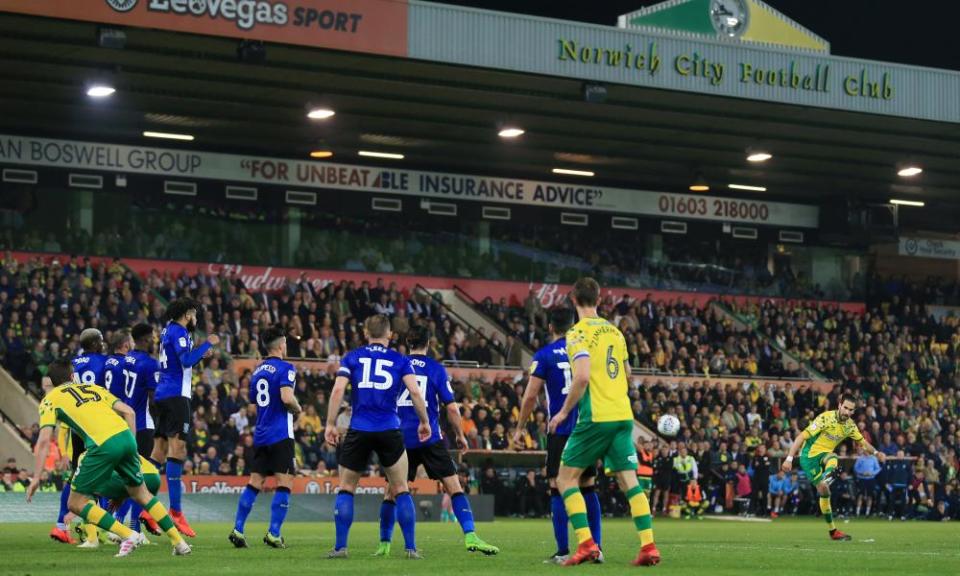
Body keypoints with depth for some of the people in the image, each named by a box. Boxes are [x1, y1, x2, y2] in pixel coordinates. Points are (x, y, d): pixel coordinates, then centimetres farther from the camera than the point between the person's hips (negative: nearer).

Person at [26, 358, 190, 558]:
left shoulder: (50, 399, 16)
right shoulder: (93, 387, 29)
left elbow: (44, 440, 3)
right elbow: (128, 412, 20)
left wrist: (36, 477, 3)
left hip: (102, 445, -5)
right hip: (125, 436, 6)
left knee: (76, 503, 8)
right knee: (141, 493, 25)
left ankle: (128, 535, -4)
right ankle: (179, 542, 22)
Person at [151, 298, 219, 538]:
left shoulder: (167, 331, 20)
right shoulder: (179, 332, -8)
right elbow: (187, 361, -21)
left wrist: (199, 354, 25)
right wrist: (207, 344, -11)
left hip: (162, 394, 10)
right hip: (176, 395, -10)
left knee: (159, 450, 9)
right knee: (177, 448, -13)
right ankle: (175, 512, -18)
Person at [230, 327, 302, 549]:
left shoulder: (257, 371, 16)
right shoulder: (285, 368, -8)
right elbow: (287, 398, -22)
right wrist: (298, 409, -1)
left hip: (260, 435, 7)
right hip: (280, 434, -7)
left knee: (254, 482, 9)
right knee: (285, 483, -4)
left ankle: (237, 530, 3)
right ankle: (273, 534, -10)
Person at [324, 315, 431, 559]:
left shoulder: (352, 357, 8)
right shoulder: (400, 360, 7)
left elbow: (338, 390, -4)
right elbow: (415, 392, -4)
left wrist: (330, 424, -1)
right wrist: (424, 422, 8)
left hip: (358, 431, 0)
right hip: (390, 432, 0)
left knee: (346, 489, 12)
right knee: (401, 490, 10)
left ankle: (340, 547, 5)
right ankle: (411, 548, 5)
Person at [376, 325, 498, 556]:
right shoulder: (436, 369, 1)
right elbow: (452, 407, -3)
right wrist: (460, 436, 10)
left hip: (401, 439, 2)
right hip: (430, 439, -2)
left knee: (391, 492, 12)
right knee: (454, 486, -1)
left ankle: (384, 544, 15)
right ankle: (470, 536, -13)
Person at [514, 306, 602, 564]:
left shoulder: (544, 356, -3)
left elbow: (530, 396, -6)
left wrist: (519, 429, 5)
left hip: (561, 431, -4)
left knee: (558, 489, 0)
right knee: (589, 488, 11)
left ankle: (563, 552, -5)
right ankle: (596, 547, 7)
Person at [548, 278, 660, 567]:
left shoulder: (579, 332, -8)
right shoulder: (614, 331, 14)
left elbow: (583, 377, -19)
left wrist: (564, 411, -9)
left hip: (596, 417, -6)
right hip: (623, 415, 6)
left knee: (566, 478, 4)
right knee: (629, 481, 4)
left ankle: (586, 543, -7)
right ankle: (648, 546, -6)